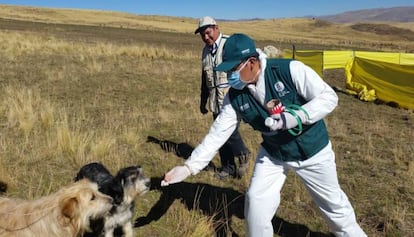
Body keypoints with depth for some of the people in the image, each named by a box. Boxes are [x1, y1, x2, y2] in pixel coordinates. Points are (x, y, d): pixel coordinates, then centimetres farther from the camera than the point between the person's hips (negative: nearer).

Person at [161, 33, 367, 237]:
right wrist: (190, 166, -19)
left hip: (312, 150, -2)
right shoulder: (235, 97, -16)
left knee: (332, 203, 14)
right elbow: (217, 133, -13)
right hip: (272, 153, 3)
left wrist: (296, 117, -38)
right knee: (256, 201, -1)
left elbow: (329, 97, -23)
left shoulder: (290, 70, -29)